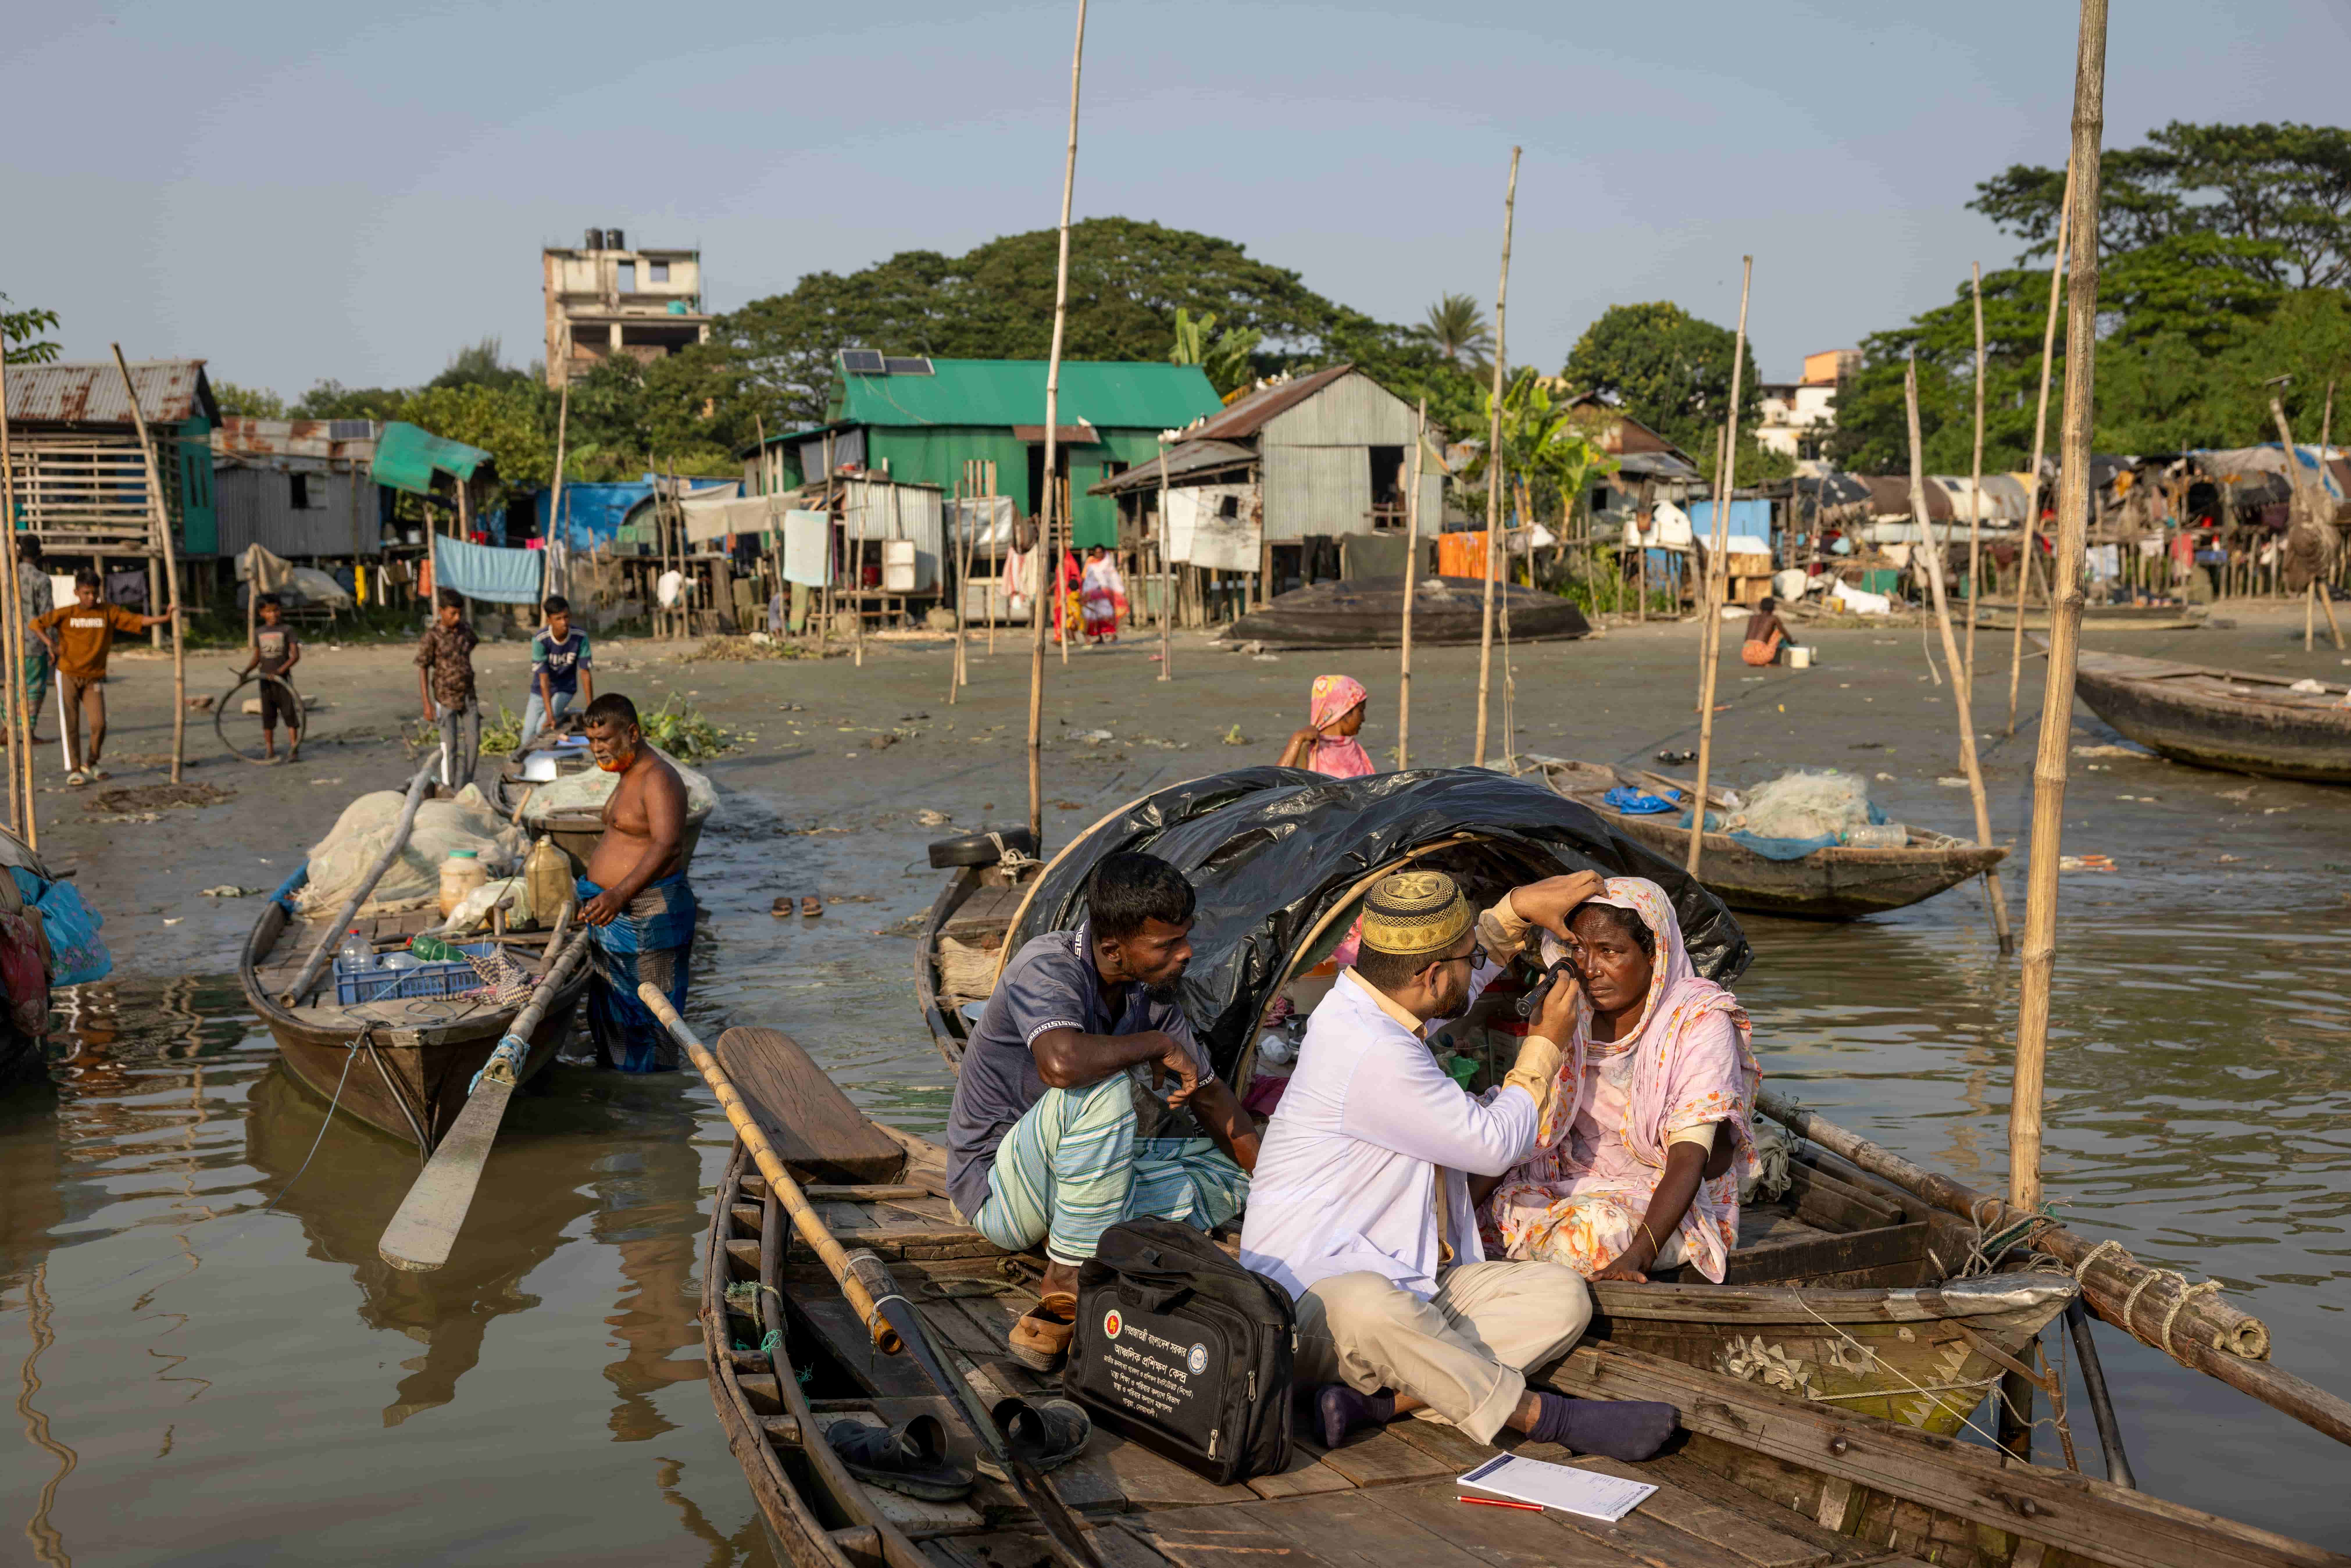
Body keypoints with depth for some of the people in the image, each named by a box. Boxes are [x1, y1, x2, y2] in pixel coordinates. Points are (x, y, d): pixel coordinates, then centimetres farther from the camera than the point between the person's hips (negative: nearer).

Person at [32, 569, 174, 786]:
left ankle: (91, 764, 16)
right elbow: (37, 625, 1)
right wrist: (49, 644, -13)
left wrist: (164, 618, -19)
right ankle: (73, 770, 9)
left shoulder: (109, 612, 0)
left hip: (94, 679, 1)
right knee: (71, 725, 0)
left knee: (99, 724, -8)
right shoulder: (65, 614, -2)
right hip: (68, 676, -1)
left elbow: (138, 620, -7)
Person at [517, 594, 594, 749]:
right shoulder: (540, 640, -27)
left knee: (543, 727, -20)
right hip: (541, 690, 0)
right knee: (528, 738, 1)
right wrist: (550, 715, -35)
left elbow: (586, 674, -18)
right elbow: (544, 679, -29)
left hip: (565, 690, 0)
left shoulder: (580, 638, -23)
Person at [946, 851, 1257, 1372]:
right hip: (996, 1186, -8)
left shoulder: (1149, 989, -2)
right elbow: (1063, 1062, -46)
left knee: (1227, 1176, 0)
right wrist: (1158, 1045, -29)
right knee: (1101, 1086, -34)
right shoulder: (1047, 966, -24)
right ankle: (1070, 1285, -23)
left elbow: (1209, 1094, 10)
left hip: (1076, 1169, 8)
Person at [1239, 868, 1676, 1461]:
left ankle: (1379, 1397, -18)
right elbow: (1494, 1145, -13)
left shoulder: (1368, 1005, 6)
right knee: (1367, 1309, -43)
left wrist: (1519, 907, 16)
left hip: (1413, 1280, 10)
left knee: (1560, 1295, -7)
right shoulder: (1371, 1054, -24)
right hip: (1314, 1294, -10)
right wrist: (1544, 1046, 1)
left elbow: (1469, 970, 30)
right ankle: (1540, 1415, -25)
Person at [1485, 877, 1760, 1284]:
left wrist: (1637, 1257, -37)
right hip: (1571, 1183, 5)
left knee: (1594, 1226, -34)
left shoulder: (1699, 1024, -16)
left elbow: (1689, 1162, -23)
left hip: (1669, 1204, -5)